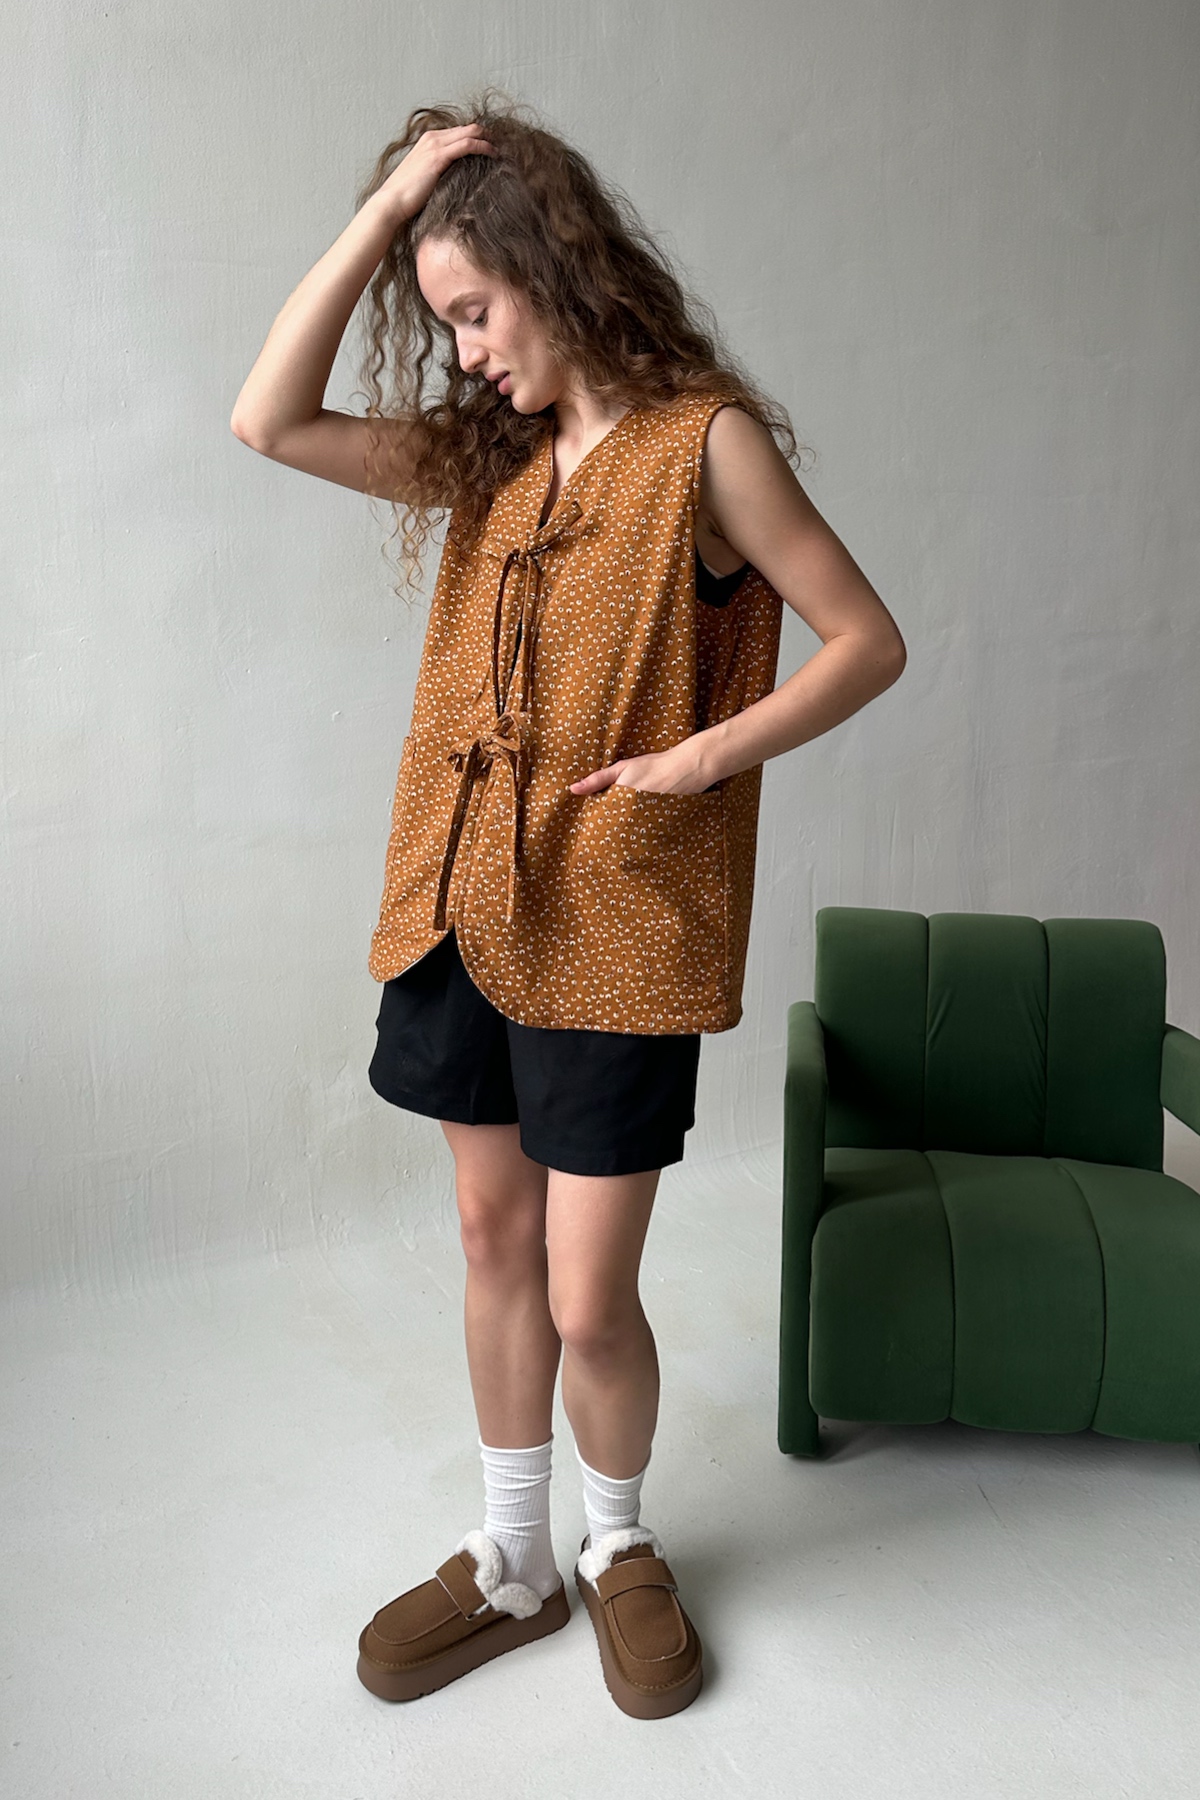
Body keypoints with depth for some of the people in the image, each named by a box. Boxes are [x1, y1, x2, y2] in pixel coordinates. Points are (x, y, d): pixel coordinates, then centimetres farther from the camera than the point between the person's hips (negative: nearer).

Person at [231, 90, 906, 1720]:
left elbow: (870, 642, -6)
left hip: (616, 929, -6)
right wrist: (384, 208, 0)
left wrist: (705, 756, -17)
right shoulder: (489, 454, 11)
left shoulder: (702, 439, -6)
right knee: (496, 1242, 15)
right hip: (466, 904, 6)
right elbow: (271, 423, 1)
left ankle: (621, 1546, 32)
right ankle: (513, 1562, 34)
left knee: (588, 1299, 1)